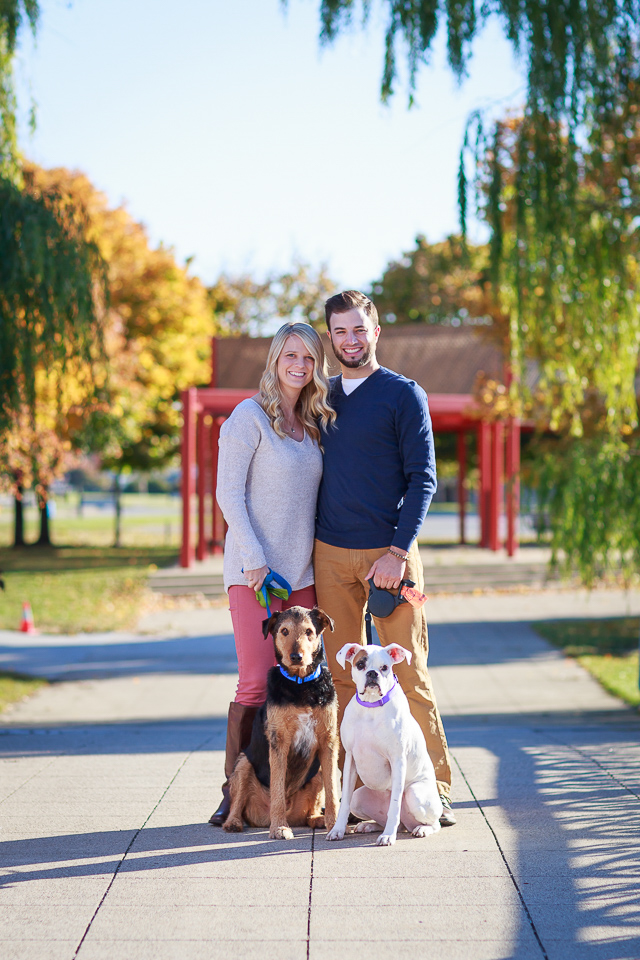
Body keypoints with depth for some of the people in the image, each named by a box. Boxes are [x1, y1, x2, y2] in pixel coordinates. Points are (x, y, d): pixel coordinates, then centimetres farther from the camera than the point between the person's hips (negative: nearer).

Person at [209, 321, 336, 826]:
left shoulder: (313, 423, 15)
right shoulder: (250, 416, -4)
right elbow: (229, 492, -8)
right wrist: (254, 557, -15)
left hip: (303, 570, 6)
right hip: (255, 569, -6)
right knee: (257, 679, -11)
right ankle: (234, 790, -4)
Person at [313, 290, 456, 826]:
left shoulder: (403, 394, -1)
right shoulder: (323, 398, 14)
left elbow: (423, 479, -6)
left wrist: (398, 551, -15)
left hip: (387, 552, -4)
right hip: (330, 555, 4)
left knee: (409, 672, -4)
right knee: (341, 675, 4)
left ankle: (437, 788, 3)